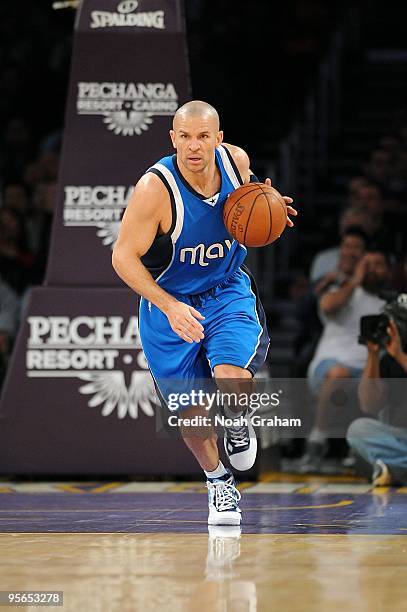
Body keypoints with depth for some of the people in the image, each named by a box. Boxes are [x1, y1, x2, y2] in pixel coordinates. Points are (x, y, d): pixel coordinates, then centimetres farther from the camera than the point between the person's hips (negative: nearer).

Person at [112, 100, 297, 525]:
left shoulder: (236, 160, -12)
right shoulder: (155, 188, -26)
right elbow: (123, 257, -21)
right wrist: (170, 307, -31)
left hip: (228, 291, 2)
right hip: (169, 304, -1)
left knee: (231, 379, -25)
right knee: (191, 410, 7)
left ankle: (238, 424, 12)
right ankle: (217, 480, 36)